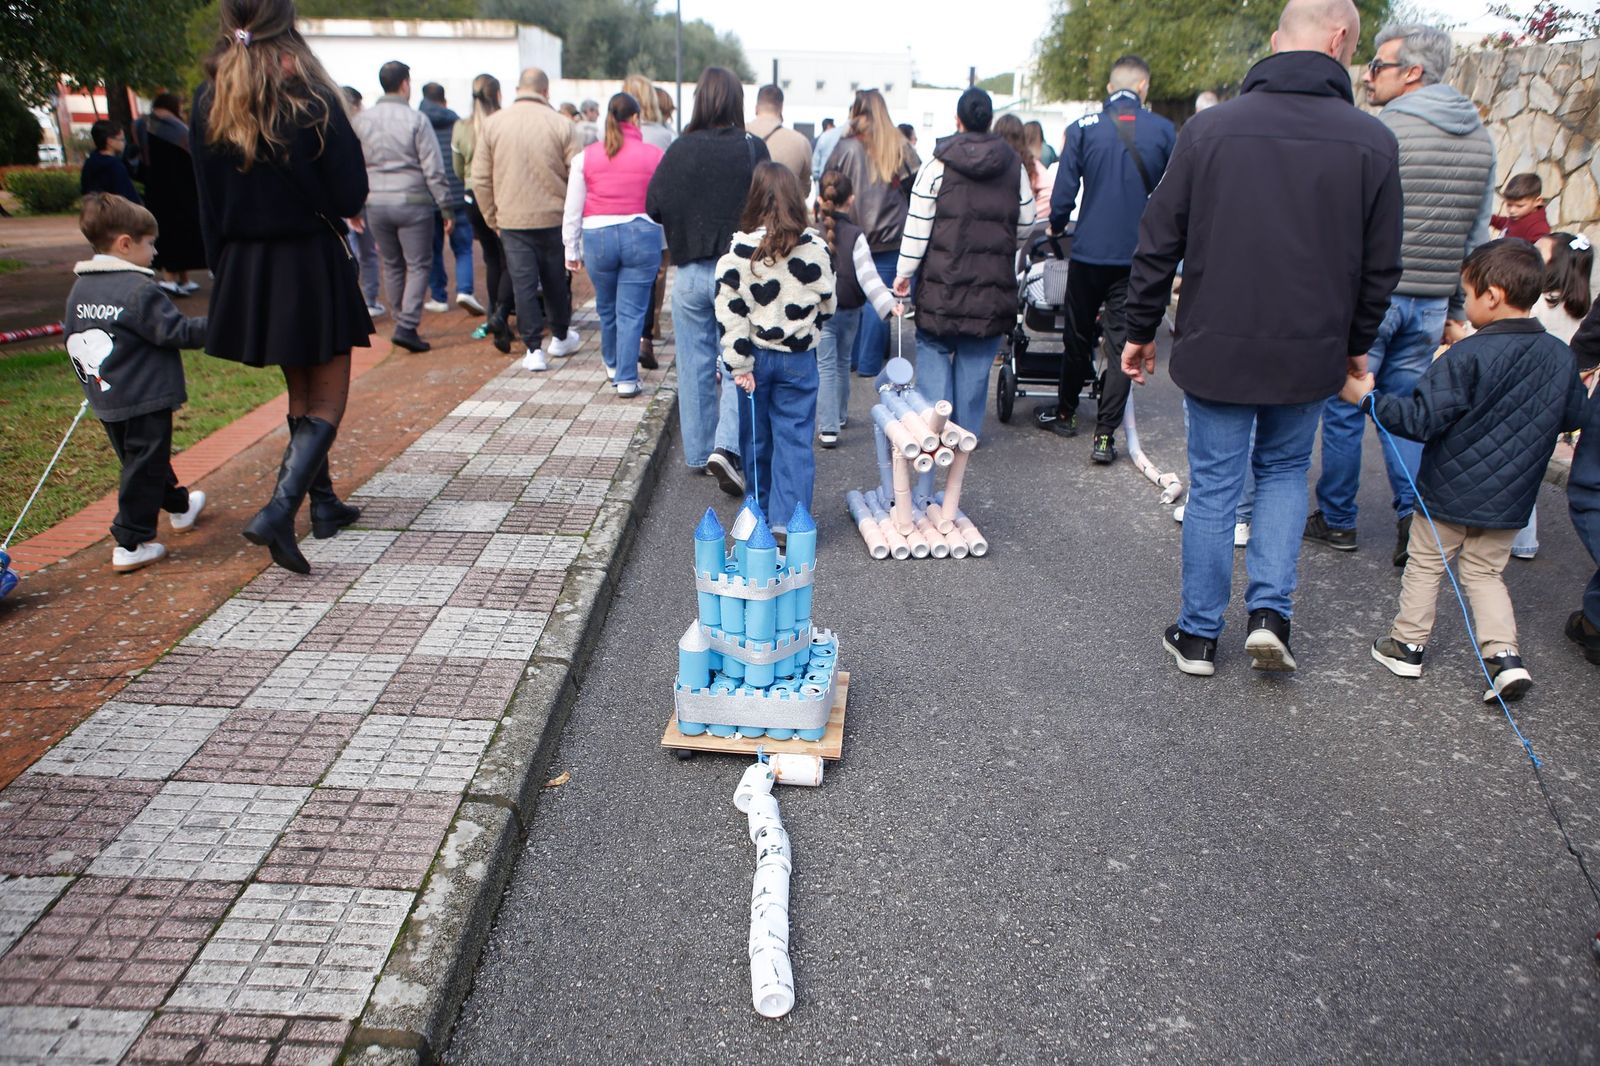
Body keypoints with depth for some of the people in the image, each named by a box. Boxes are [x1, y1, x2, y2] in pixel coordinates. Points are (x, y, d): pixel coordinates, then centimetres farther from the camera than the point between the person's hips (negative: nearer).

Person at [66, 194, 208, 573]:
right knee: (144, 466, -1)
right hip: (145, 399, -9)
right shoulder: (139, 289, -18)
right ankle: (131, 545, 2)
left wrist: (90, 381, 25)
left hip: (105, 399, 9)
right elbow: (177, 331, -17)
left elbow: (74, 341, 15)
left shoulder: (80, 288, 8)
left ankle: (180, 505, 43)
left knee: (145, 458, 22)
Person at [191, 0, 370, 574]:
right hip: (312, 263, -5)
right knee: (327, 400, 2)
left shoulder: (209, 104, 2)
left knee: (300, 392, 20)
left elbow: (210, 204, 5)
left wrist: (226, 267, 14)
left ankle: (324, 504, 29)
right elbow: (351, 196, -12)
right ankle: (279, 510, -16)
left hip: (245, 269, 5)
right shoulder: (311, 100, -12)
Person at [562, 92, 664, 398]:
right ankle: (626, 379, 3)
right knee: (632, 312, 2)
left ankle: (612, 364, 39)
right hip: (642, 235, -2)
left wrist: (572, 250, 14)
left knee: (606, 307, 20)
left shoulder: (586, 157, 2)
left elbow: (572, 209, 6)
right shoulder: (654, 156, -2)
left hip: (598, 237, 2)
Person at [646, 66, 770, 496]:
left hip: (690, 272, 2)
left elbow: (653, 208, -2)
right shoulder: (752, 150, -9)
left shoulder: (679, 150, -5)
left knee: (694, 365, 12)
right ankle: (727, 447, -12)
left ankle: (698, 453, 22)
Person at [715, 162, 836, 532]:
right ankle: (788, 519, 2)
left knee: (756, 436, 14)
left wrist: (739, 363, -7)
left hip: (756, 356, 0)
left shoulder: (739, 248, -11)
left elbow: (730, 311, -12)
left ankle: (761, 510, 27)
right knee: (795, 437, 4)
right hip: (799, 359, 0)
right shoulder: (816, 248, -6)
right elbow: (826, 305, 5)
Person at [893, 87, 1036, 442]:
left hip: (942, 281, -2)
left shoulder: (937, 163, -6)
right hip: (992, 285, 2)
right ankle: (969, 428, 15)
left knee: (933, 349, 9)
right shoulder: (1014, 166, 3)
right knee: (976, 359, 10)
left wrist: (904, 272, 0)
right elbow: (1025, 225, 9)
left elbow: (918, 226, -7)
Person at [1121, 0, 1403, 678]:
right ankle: (1270, 612, 11)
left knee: (1213, 486, 10)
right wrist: (1356, 343, 18)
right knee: (1285, 471, 22)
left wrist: (1140, 331, 7)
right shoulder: (1373, 141, -4)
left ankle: (1199, 636, 20)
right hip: (1310, 354, 1)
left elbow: (1157, 245, -4)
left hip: (1216, 349, -1)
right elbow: (1381, 267, 3)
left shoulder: (1209, 127, -7)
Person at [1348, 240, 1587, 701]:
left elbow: (1421, 418, -23)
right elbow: (1572, 416, 12)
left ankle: (1407, 645, 22)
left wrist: (1369, 398, -15)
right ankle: (1504, 654, 5)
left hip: (1450, 492, -5)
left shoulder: (1467, 356, -21)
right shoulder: (1560, 356, 0)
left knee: (1425, 564, 12)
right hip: (1511, 500, 5)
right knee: (1485, 573, 18)